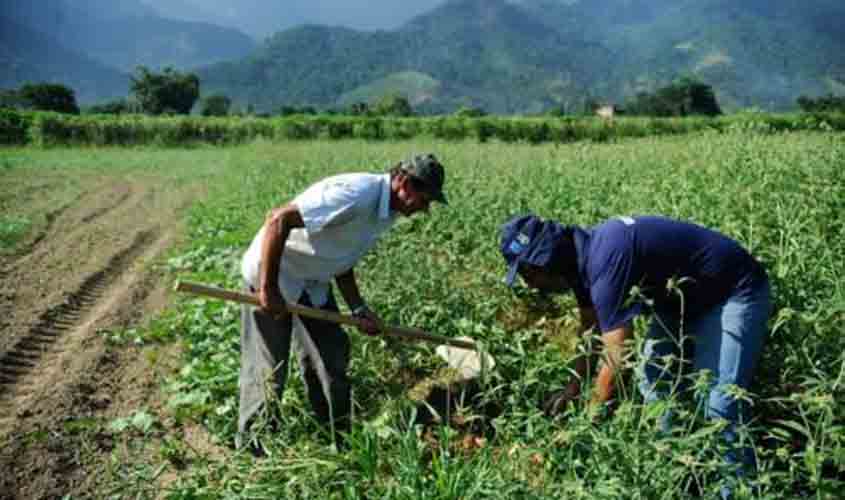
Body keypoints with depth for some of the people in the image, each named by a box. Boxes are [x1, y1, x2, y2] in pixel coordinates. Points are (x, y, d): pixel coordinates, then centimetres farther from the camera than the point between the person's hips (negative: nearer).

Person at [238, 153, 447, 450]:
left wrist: (358, 308, 0)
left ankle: (338, 440, 25)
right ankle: (251, 448, 20)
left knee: (332, 361, 11)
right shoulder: (356, 195, -30)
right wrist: (268, 288, -30)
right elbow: (278, 220, -32)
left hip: (313, 283, 9)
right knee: (268, 371, 0)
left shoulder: (386, 212, 1)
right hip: (271, 274, -9)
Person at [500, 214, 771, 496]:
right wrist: (574, 386, 9)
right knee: (653, 382, 7)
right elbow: (591, 328, 11)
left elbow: (616, 360, -30)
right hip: (684, 297, 9)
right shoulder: (583, 256, -5)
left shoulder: (606, 262, -34)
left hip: (734, 291, -9)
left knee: (718, 403, -17)